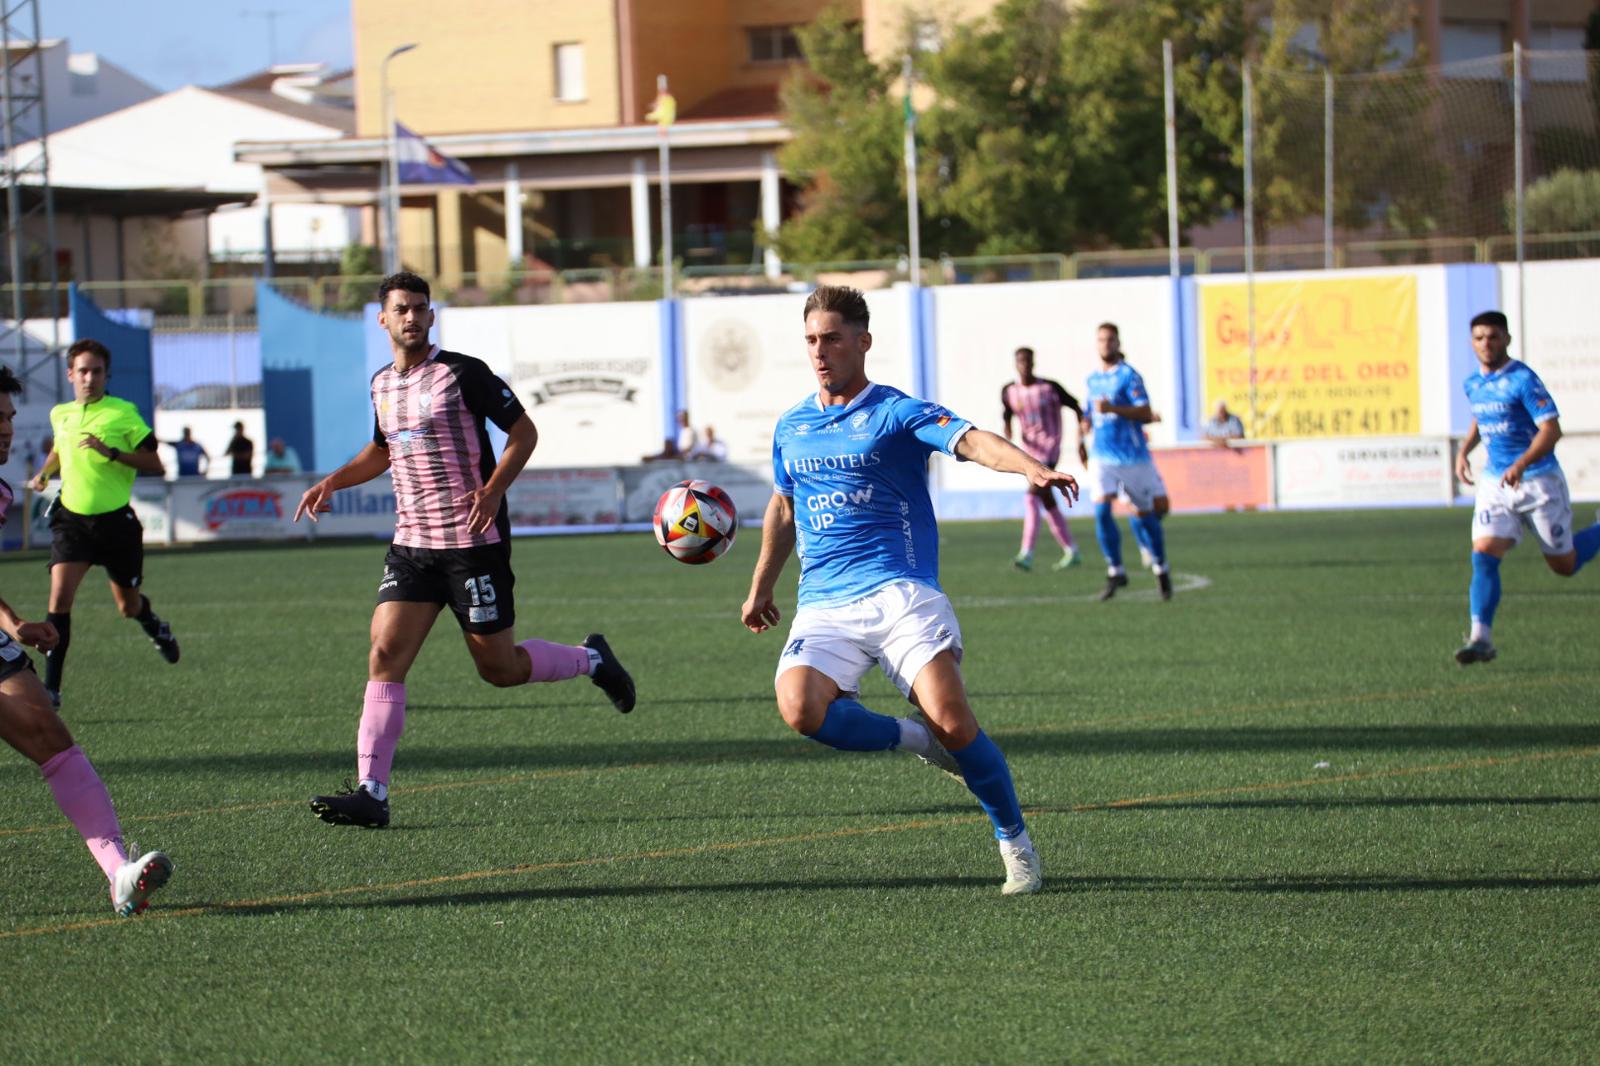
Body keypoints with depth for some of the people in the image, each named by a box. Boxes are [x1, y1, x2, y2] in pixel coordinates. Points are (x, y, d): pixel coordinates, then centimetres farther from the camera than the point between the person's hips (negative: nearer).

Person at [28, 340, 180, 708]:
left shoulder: (124, 413, -8)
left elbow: (153, 463, -11)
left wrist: (110, 452, -23)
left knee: (129, 606, 12)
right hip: (72, 517, 2)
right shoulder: (59, 415, 6)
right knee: (60, 595, -17)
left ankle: (153, 625, 51)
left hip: (116, 520, -2)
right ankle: (50, 687, -16)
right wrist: (44, 473, 8)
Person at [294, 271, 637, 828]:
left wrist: (494, 489, -21)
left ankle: (590, 659, 31)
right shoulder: (382, 385, 10)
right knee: (384, 656, -9)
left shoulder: (462, 373, -9)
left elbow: (523, 432, -6)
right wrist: (332, 482, 13)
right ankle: (370, 792, -13)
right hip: (412, 545, 5)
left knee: (499, 667, 2)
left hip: (474, 542, -5)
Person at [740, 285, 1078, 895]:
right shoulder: (791, 428, 18)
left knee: (952, 721, -21)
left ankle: (1015, 844, 1)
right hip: (822, 608, 4)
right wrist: (761, 590, 41)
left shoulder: (897, 413, -1)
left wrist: (1032, 468, -39)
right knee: (799, 707, -26)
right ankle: (919, 742, 0)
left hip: (899, 594, -4)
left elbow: (970, 440, -19)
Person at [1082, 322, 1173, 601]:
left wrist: (1113, 409, -28)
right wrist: (1088, 423, 8)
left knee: (1145, 513, 7)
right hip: (1102, 457, 4)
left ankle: (1161, 568, 26)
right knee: (1101, 509, -15)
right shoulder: (1093, 380, 13)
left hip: (1132, 456, -4)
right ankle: (1115, 572, -7)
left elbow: (1144, 413, -18)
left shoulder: (1128, 376, -7)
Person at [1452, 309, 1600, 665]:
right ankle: (1481, 639, -15)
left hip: (1538, 480, -5)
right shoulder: (1473, 384, 7)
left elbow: (1551, 429, -22)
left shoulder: (1523, 380, -15)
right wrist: (1464, 451, 10)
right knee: (1484, 556, -14)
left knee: (1564, 565, 7)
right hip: (1495, 484, 5)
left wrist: (1521, 465, -35)